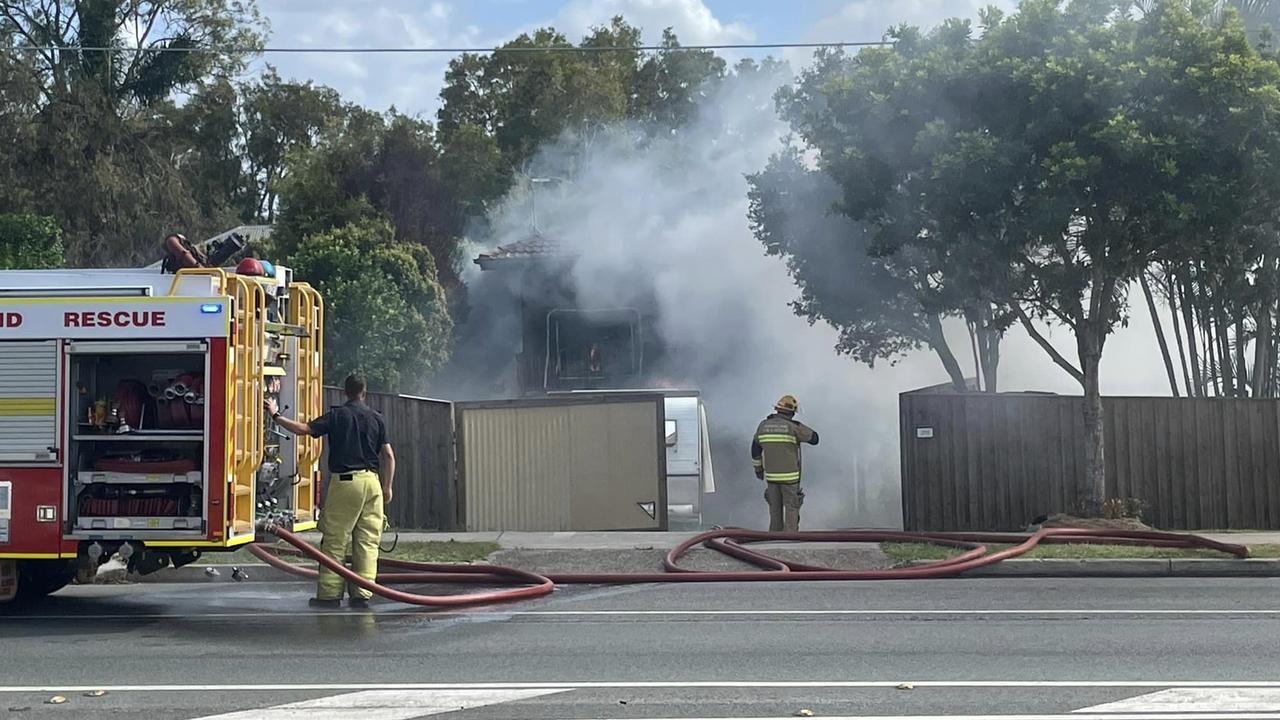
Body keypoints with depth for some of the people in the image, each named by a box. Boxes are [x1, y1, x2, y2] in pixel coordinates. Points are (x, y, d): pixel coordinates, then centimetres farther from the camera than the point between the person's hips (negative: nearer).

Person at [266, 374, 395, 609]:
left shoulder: (337, 415, -1)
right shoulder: (376, 418, 8)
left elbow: (304, 429, -8)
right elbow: (388, 455, 7)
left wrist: (276, 416, 3)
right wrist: (387, 487, 14)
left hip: (344, 481, -3)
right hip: (371, 480, 3)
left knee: (334, 540, 2)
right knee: (367, 541, 6)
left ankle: (330, 594, 2)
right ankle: (362, 594, 4)